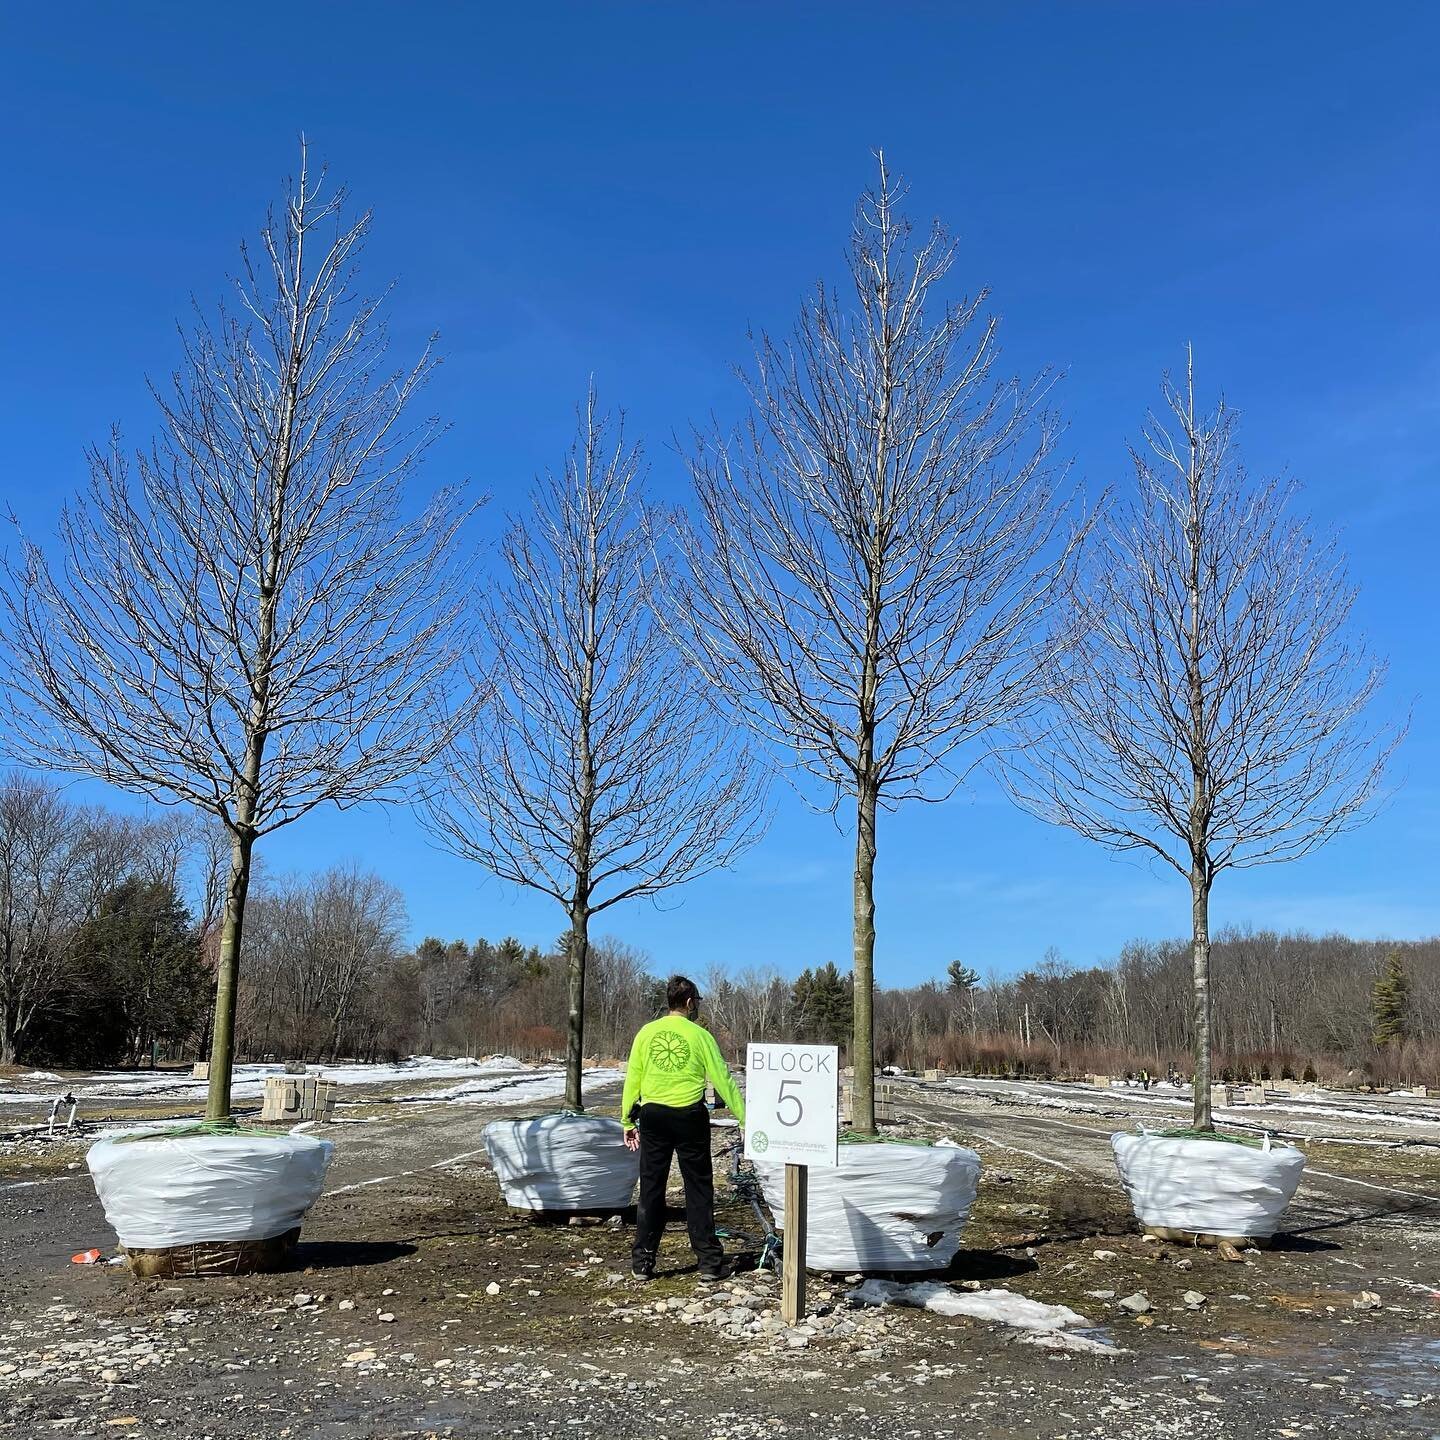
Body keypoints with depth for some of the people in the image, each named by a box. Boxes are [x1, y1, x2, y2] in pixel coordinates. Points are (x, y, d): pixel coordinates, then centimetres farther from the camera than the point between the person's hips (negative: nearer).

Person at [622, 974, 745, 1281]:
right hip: (689, 1117, -2)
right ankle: (710, 1262, 9)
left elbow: (632, 1079, 3)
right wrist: (744, 1119, 4)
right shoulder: (699, 1035, -5)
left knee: (651, 1189, 10)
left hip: (653, 1116, 2)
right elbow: (723, 1080, -3)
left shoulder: (647, 1032, 2)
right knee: (698, 1189, 6)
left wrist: (628, 1121, 12)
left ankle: (643, 1262, 12)